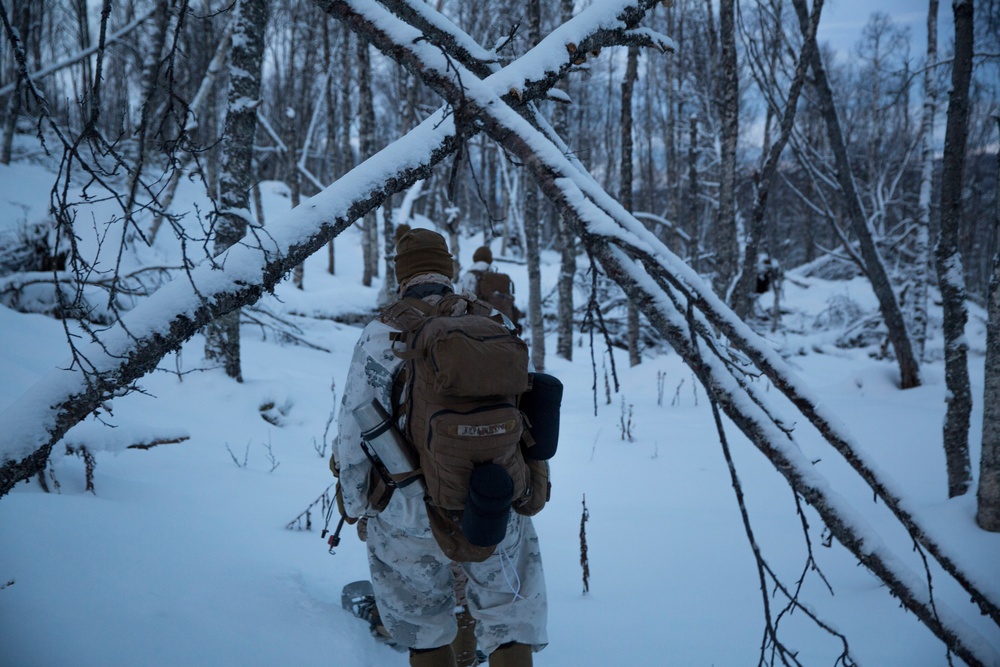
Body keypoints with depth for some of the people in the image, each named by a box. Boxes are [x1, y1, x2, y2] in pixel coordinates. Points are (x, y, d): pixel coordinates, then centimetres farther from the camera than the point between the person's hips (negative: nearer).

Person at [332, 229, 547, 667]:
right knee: (511, 620, 17)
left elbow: (357, 423, -9)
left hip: (409, 508, -1)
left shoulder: (384, 334, -9)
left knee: (424, 627, 19)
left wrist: (354, 500, 3)